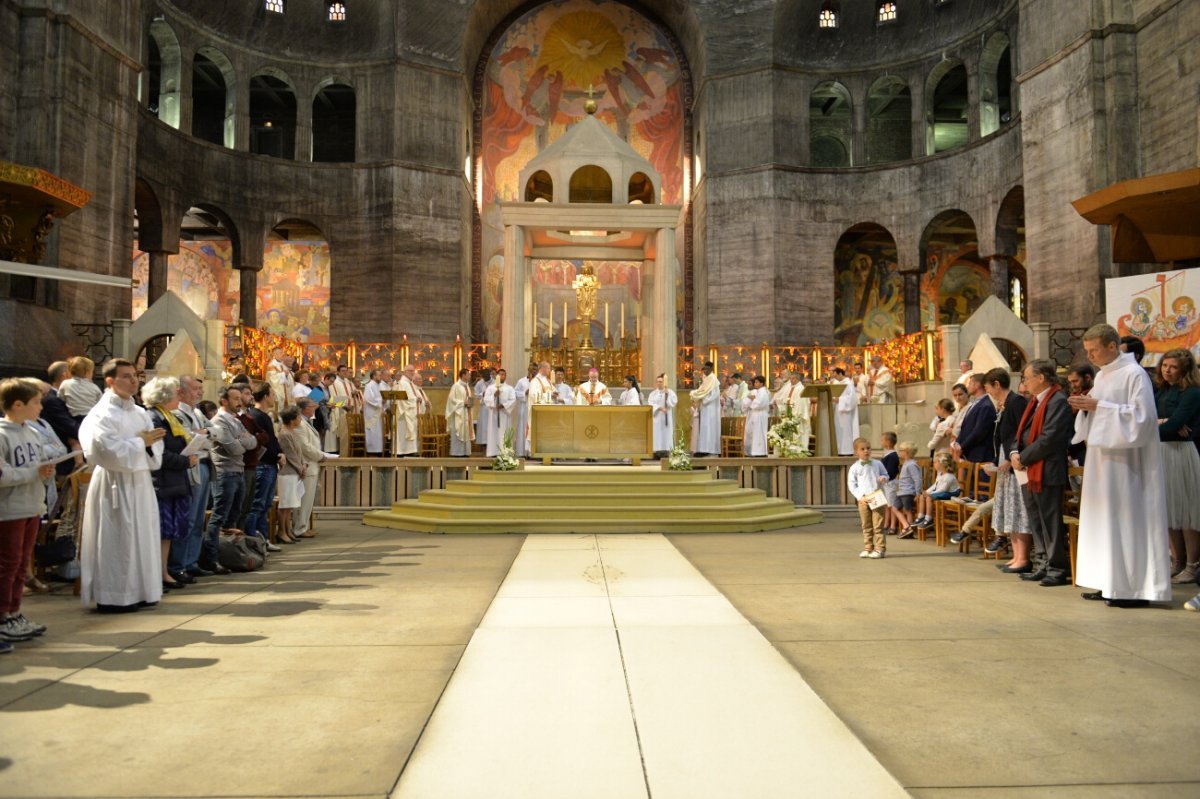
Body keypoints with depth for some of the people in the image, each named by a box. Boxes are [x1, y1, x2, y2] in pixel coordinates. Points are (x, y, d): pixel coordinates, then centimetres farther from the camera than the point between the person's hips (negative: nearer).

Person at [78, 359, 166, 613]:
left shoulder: (139, 413, 13)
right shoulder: (102, 414, -9)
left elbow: (156, 449, 11)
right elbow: (110, 451, -20)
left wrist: (149, 445, -10)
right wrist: (140, 443, -11)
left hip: (140, 482, 7)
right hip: (115, 484, -7)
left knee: (142, 537, 10)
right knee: (116, 541, -4)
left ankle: (138, 591, 20)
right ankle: (114, 596, 5)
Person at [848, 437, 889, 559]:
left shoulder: (877, 464, 6)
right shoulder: (854, 468, 1)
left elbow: (886, 474, 19)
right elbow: (851, 484, 1)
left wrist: (884, 478, -6)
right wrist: (860, 496, -9)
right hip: (863, 499, 0)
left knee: (878, 525, -3)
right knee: (866, 526, 7)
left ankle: (880, 548, 1)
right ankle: (868, 548, 15)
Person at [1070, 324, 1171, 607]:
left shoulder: (1134, 374, -11)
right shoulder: (1102, 375, 14)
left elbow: (1142, 415, -18)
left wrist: (1099, 406, -19)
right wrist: (1086, 408, -1)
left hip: (1125, 461, -8)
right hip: (1103, 459, 8)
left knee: (1126, 519, -6)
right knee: (1104, 519, 9)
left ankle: (1134, 588, 1)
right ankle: (1111, 583, 15)